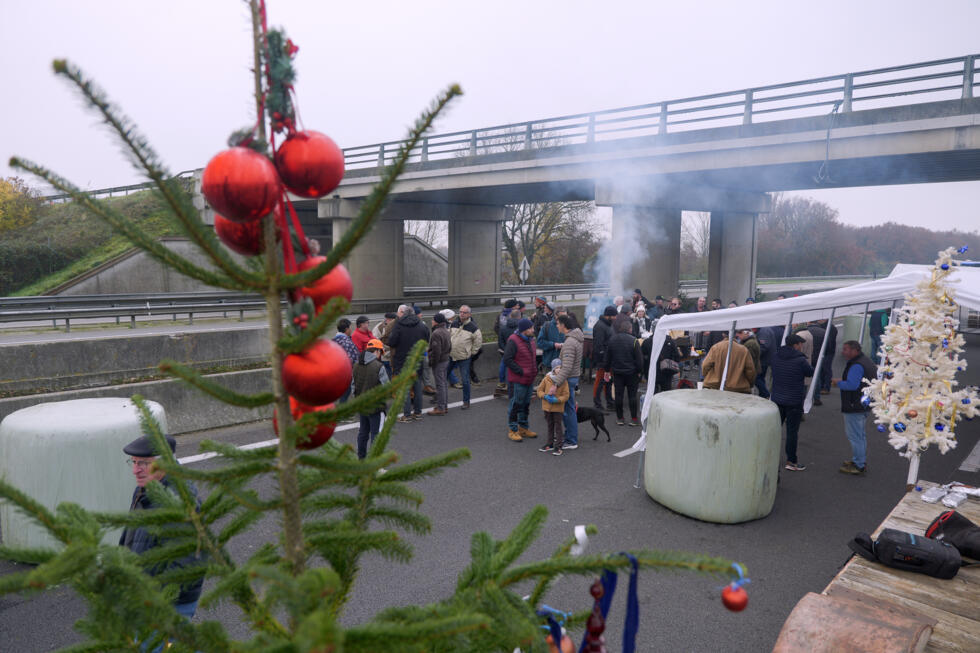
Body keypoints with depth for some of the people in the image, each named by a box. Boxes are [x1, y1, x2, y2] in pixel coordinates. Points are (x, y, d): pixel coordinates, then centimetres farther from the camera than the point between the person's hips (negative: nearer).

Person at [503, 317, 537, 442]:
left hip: (529, 379, 8)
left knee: (526, 404, 17)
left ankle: (523, 428, 30)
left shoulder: (530, 339, 9)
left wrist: (535, 368, 9)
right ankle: (512, 430, 13)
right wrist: (521, 371, -20)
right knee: (515, 404, 1)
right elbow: (507, 359, -21)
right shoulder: (513, 341, -18)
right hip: (517, 380, -8)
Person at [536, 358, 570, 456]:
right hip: (547, 406, 3)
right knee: (550, 426, 16)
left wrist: (557, 400, -22)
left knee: (558, 426, -1)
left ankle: (558, 446, 4)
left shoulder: (564, 381, -9)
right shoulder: (546, 379, -4)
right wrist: (545, 396, -14)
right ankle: (550, 444, 28)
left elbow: (566, 395, -8)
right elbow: (540, 390, 4)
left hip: (558, 408, -3)